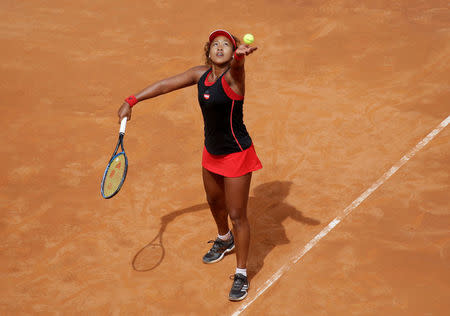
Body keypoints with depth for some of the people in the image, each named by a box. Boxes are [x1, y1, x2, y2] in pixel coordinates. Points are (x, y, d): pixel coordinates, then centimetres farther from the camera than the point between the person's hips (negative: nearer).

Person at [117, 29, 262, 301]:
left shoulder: (232, 75, -22)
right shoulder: (201, 74, -3)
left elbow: (237, 63, -47)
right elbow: (166, 85, 7)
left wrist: (241, 53, -71)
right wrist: (132, 101, 7)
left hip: (237, 154, -7)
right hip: (212, 153, 7)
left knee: (237, 215, -1)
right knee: (215, 202, 28)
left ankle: (242, 274, 15)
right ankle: (225, 240, 58)